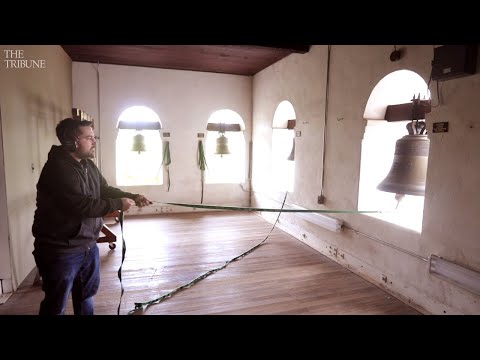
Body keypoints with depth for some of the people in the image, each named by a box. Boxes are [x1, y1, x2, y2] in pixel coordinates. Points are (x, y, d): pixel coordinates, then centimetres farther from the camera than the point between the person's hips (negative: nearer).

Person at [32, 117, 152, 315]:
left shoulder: (88, 165, 6)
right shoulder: (57, 169, -25)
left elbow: (105, 190, 12)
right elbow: (81, 205, -31)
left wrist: (133, 197, -3)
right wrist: (119, 204, -22)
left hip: (88, 245, 9)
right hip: (61, 250, -9)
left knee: (87, 293, 26)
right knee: (56, 305, 10)